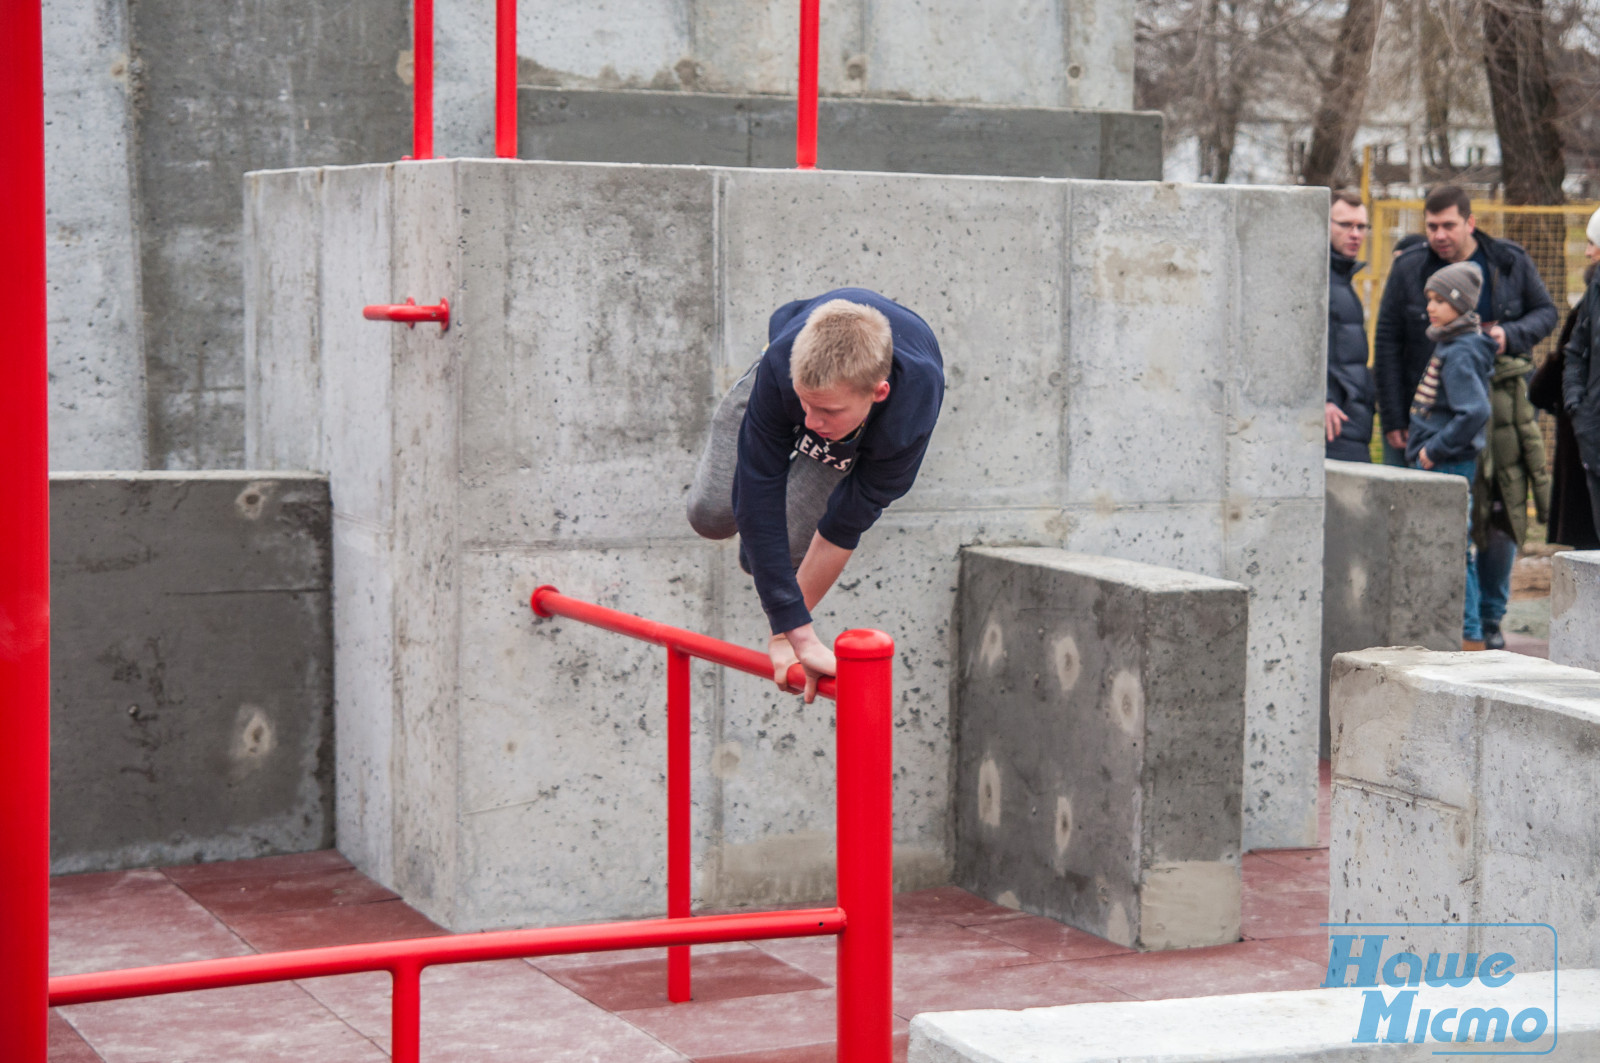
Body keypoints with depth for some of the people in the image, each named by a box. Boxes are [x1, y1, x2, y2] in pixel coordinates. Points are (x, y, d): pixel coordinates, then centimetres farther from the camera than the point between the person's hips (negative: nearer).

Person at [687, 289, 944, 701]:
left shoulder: (910, 417, -48)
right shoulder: (781, 366, -47)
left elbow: (845, 527, -35)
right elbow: (759, 504, -40)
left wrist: (789, 632, -28)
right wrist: (797, 628, -43)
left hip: (868, 435, -1)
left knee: (789, 550, -13)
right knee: (711, 513, 4)